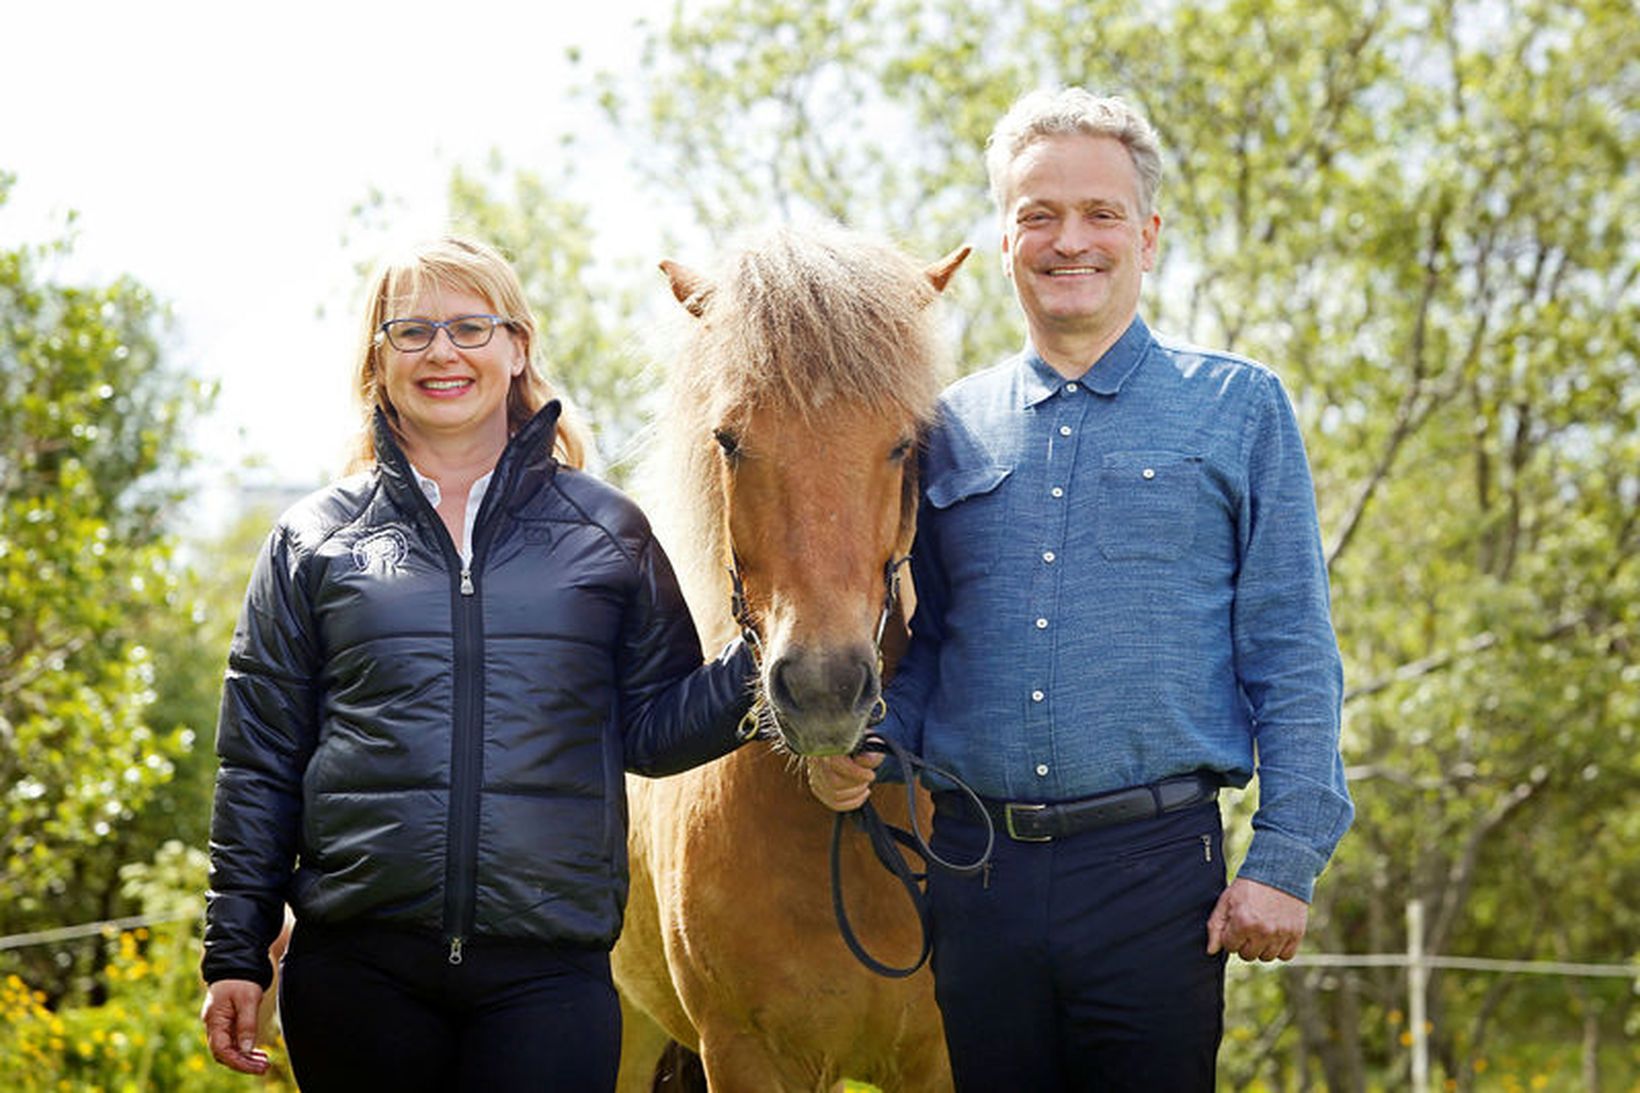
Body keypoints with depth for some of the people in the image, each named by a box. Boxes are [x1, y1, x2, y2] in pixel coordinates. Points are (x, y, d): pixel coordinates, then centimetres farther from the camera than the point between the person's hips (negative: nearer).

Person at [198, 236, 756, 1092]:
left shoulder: (607, 532, 10)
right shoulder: (314, 541, 9)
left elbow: (653, 729, 10)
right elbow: (258, 763, 9)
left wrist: (764, 665, -8)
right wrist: (235, 955, 5)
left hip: (548, 972, 0)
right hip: (360, 969, 0)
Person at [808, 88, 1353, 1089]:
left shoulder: (1239, 409, 5)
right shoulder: (951, 430, 13)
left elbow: (1291, 658, 1)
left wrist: (1284, 859, -7)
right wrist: (859, 749, -2)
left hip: (1154, 861, -3)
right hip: (969, 868, 3)